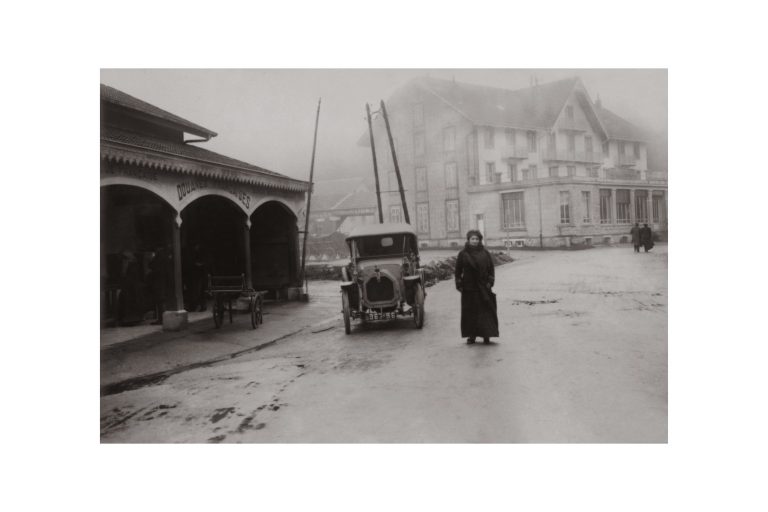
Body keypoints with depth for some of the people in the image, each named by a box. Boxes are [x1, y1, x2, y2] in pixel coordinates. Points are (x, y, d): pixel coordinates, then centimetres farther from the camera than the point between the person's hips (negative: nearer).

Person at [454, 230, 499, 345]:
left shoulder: (485, 253, 6)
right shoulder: (463, 254, 3)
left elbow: (491, 269, 8)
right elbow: (458, 271, 4)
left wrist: (490, 282, -3)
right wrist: (459, 284, -4)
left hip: (483, 288, 1)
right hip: (469, 288, -1)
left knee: (485, 311, -1)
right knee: (470, 312, 2)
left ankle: (486, 335, 5)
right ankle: (471, 336, 9)